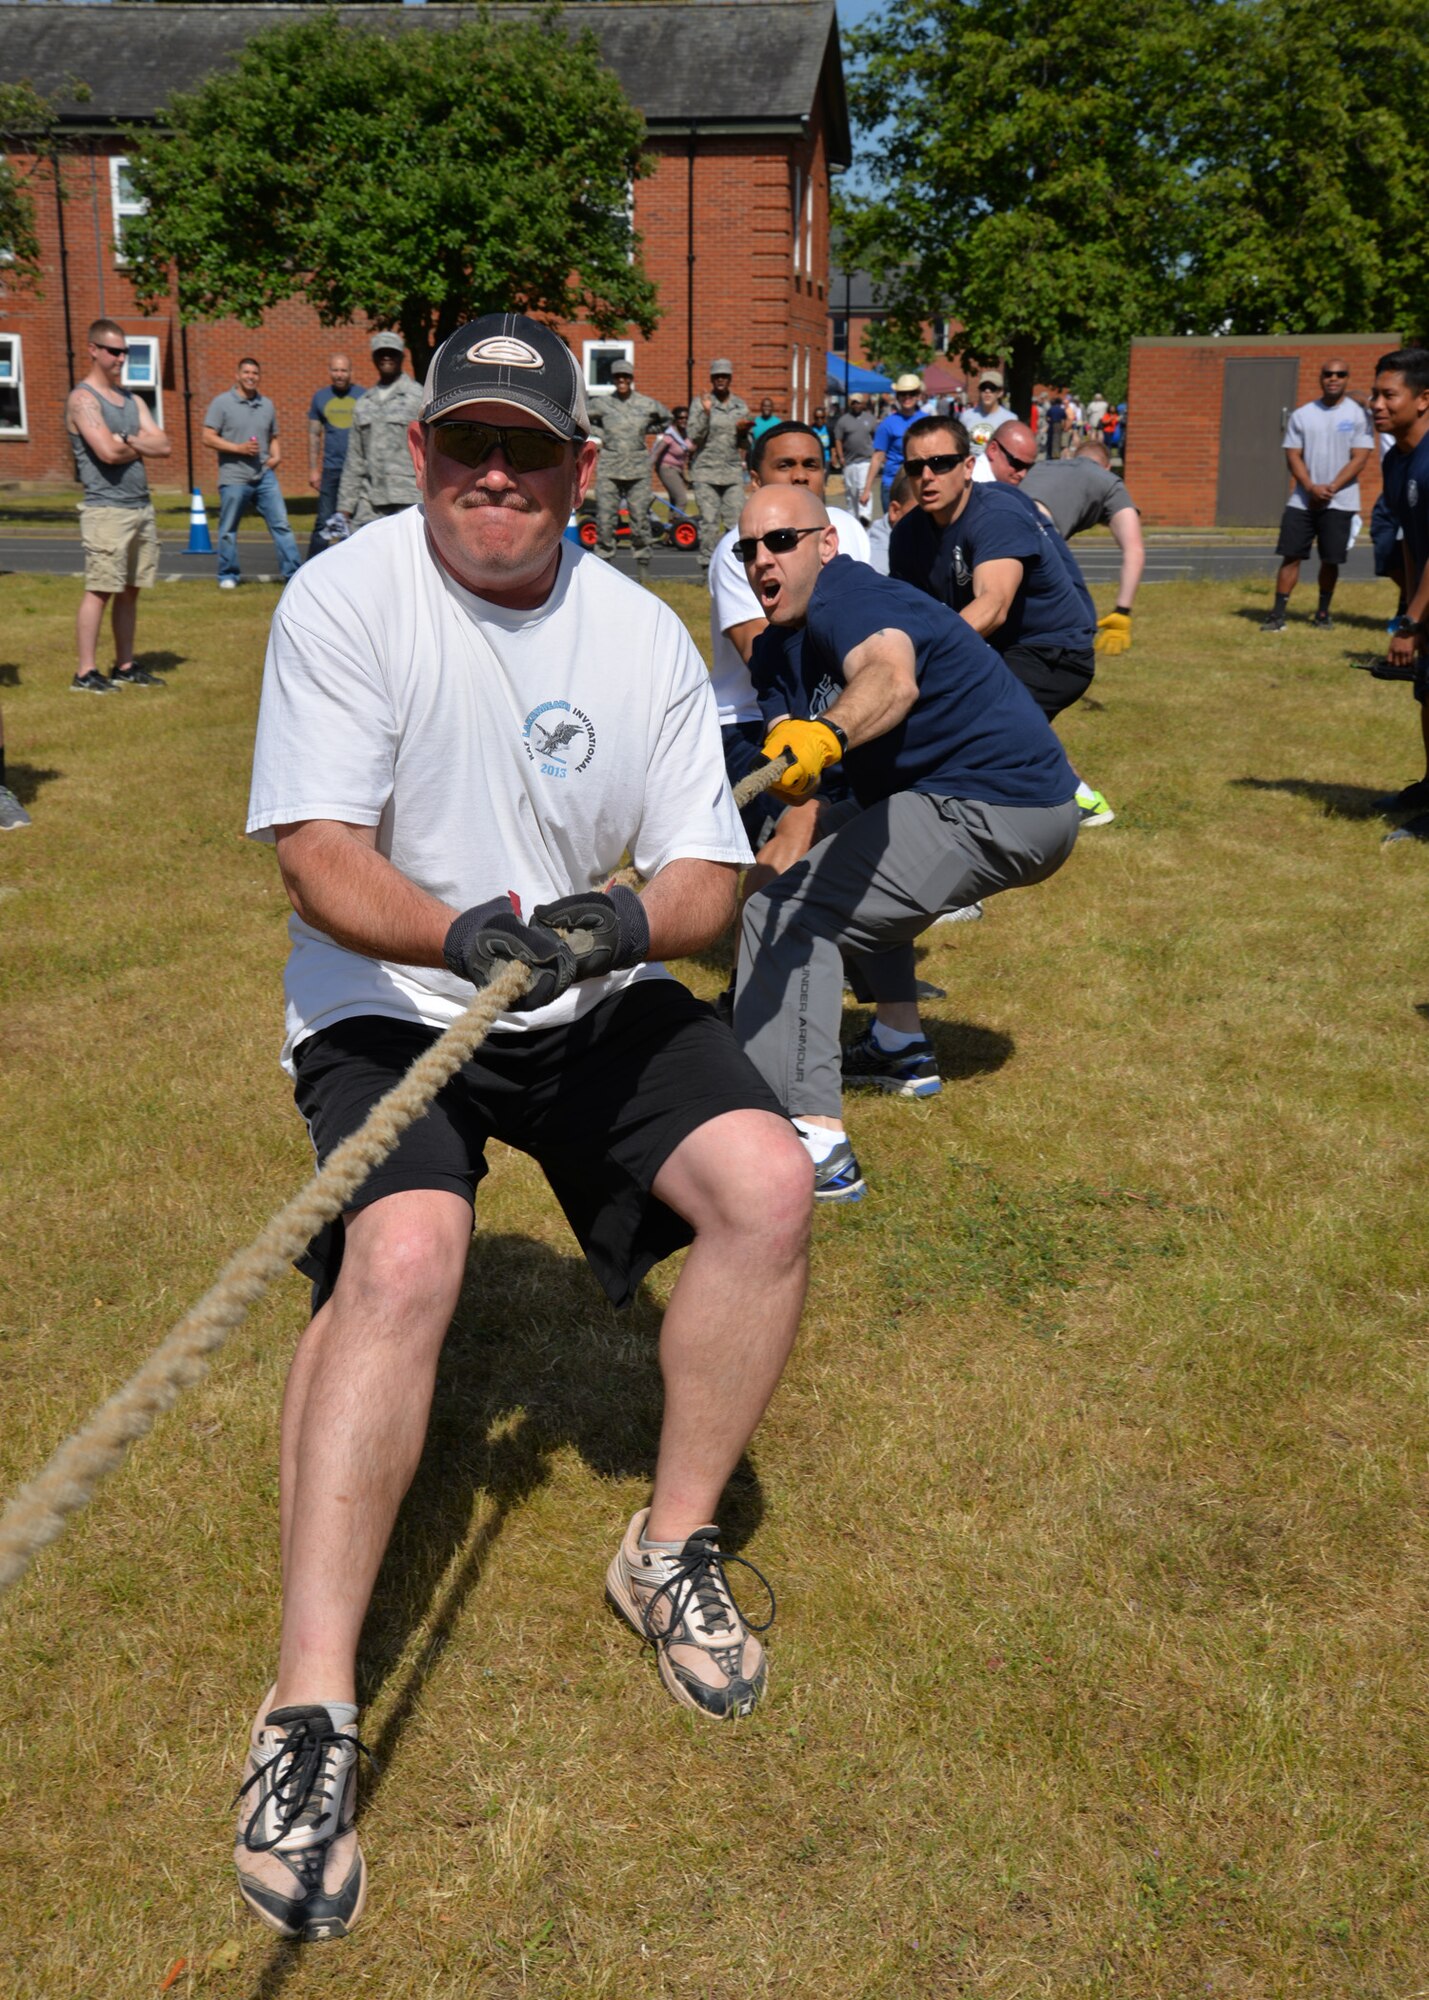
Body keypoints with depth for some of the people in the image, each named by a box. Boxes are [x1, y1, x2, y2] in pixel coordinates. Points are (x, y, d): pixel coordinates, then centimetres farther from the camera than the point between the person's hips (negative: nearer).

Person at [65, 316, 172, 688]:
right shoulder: (83, 399, -6)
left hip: (141, 507, 8)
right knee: (99, 590, -8)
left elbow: (164, 447, 6)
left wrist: (127, 441, -9)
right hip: (106, 508, -8)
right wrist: (142, 447, -1)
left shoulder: (132, 401, 17)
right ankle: (85, 673, -5)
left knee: (131, 590, 10)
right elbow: (108, 452, -20)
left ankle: (125, 667, 17)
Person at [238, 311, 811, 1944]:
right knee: (401, 1252, -30)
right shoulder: (347, 598, -10)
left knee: (766, 1182, -18)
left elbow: (706, 875, -1)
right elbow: (314, 853, -17)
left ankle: (672, 1550, 4)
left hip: (598, 1006, 4)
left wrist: (635, 918, -25)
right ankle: (309, 1713, -22)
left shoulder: (643, 635, 1)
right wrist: (460, 932, -36)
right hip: (387, 1008, -3)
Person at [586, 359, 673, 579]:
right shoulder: (601, 404, 3)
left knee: (640, 517, 0)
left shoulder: (647, 404, 4)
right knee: (605, 518, -4)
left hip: (638, 468, 0)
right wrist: (602, 435, 7)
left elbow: (668, 418, 22)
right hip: (609, 468, 0)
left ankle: (644, 567, 9)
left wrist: (646, 430, 12)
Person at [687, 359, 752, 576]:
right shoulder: (701, 404, 3)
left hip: (733, 472, 3)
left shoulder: (741, 405, 12)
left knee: (735, 521, -3)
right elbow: (694, 437, -6)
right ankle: (707, 569, 1)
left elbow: (744, 443, 17)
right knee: (709, 521, -4)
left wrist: (743, 431, -5)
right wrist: (706, 414, -18)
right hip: (706, 471, -3)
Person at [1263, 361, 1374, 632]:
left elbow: (1359, 458, -5)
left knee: (1330, 559, 2)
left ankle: (1323, 613, 18)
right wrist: (1311, 488, -13)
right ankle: (1277, 614, -1)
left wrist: (1330, 488, -16)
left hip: (1339, 501, -2)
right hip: (1302, 500, 2)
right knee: (1290, 555, -3)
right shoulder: (1301, 415, 6)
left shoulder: (1358, 414, 0)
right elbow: (1293, 456, 2)